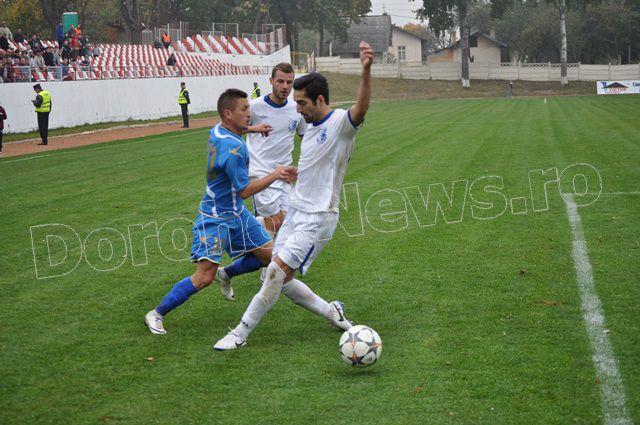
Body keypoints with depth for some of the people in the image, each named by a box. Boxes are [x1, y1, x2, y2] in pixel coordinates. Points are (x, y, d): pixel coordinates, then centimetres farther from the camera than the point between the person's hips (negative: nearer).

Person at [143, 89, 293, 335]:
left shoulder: (217, 130, 0)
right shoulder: (233, 149, -28)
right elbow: (244, 191, -21)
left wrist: (251, 129, 27)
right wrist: (274, 175, -16)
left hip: (237, 213, 10)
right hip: (216, 219, -10)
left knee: (269, 254, 9)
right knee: (204, 277, -13)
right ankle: (157, 314, 0)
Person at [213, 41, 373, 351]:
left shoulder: (340, 123, -15)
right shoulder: (311, 127, 13)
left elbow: (361, 108, -38)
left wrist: (366, 70, -54)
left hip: (318, 217, -9)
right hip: (295, 211, 9)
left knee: (277, 271, -15)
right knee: (278, 279, 7)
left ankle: (240, 333, -4)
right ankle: (331, 312, 24)